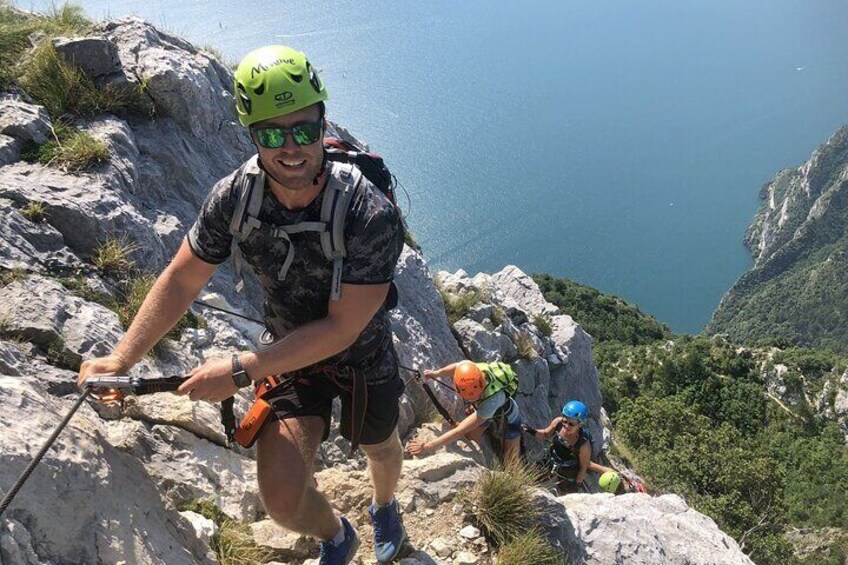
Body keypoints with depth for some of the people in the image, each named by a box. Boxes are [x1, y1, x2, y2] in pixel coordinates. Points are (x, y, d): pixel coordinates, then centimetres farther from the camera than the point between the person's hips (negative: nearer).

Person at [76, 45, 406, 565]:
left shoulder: (371, 214, -34)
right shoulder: (234, 197, -22)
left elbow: (341, 329, -31)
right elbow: (182, 280, -9)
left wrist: (240, 371, -31)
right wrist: (120, 359, -17)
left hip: (364, 356, -1)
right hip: (291, 354, 2)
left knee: (381, 449, 26)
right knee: (283, 498, -12)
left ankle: (385, 508, 66)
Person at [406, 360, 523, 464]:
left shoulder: (492, 400, -49)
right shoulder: (470, 368, -37)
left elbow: (460, 431, -44)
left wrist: (428, 446, -41)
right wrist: (437, 373, -19)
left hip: (507, 418, -4)